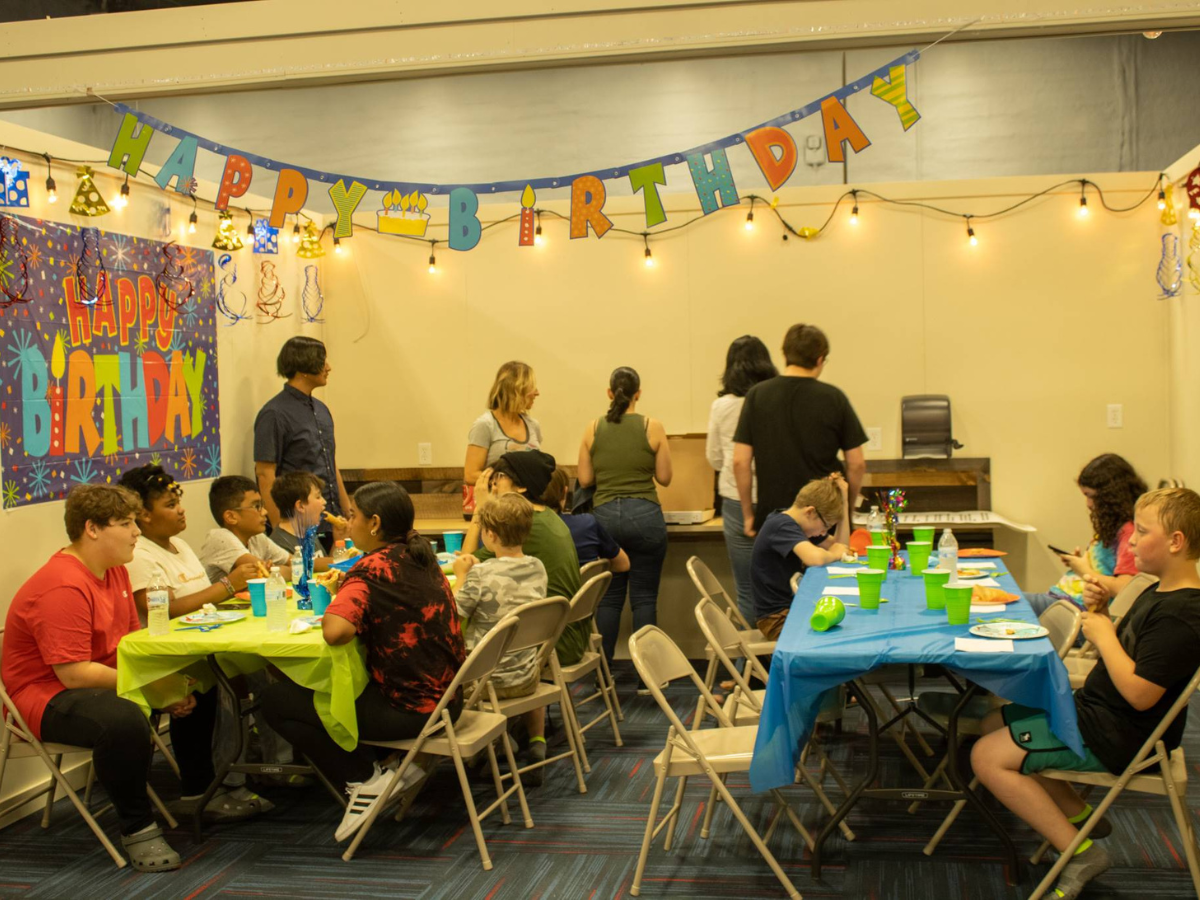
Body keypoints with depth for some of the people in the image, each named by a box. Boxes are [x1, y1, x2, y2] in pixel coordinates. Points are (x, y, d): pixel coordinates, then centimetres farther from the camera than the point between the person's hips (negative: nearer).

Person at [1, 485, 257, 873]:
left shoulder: (114, 569, 5)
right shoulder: (63, 588, -26)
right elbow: (74, 673, -29)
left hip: (101, 679, 11)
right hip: (47, 694, -11)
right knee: (125, 721, -40)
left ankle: (198, 792, 27)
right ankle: (137, 829, -19)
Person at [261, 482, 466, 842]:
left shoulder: (372, 569, -18)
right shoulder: (422, 556, 6)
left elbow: (335, 631, -34)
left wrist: (336, 599, -11)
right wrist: (346, 590, 6)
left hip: (410, 710, -9)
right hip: (446, 699, 9)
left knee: (277, 701, 3)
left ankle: (364, 779, 4)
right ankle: (403, 764, 19)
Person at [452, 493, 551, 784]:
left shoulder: (481, 574, -21)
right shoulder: (537, 568, -4)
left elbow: (453, 615, -13)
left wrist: (461, 576, -1)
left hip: (485, 680, -5)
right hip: (524, 680, 5)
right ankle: (537, 745, 24)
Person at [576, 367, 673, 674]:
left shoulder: (593, 429, 2)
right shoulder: (652, 427, -3)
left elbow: (584, 480, 4)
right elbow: (664, 478, 1)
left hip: (605, 515, 2)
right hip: (644, 515, -2)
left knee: (608, 597, 9)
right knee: (644, 597, 4)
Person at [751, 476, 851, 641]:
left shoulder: (795, 522, 11)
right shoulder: (781, 525, -19)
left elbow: (841, 546, 14)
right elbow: (815, 558, -35)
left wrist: (844, 502, 5)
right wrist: (834, 554, -13)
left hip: (796, 606, 10)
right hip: (778, 619, -10)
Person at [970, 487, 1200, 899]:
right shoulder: (1159, 593, 8)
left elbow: (1139, 693, -29)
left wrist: (1103, 634, -19)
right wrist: (1101, 610, -4)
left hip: (1116, 736, -11)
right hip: (1093, 708, 11)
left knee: (988, 757, -13)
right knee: (994, 724, 18)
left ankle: (1081, 852, -5)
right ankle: (1079, 815, 18)